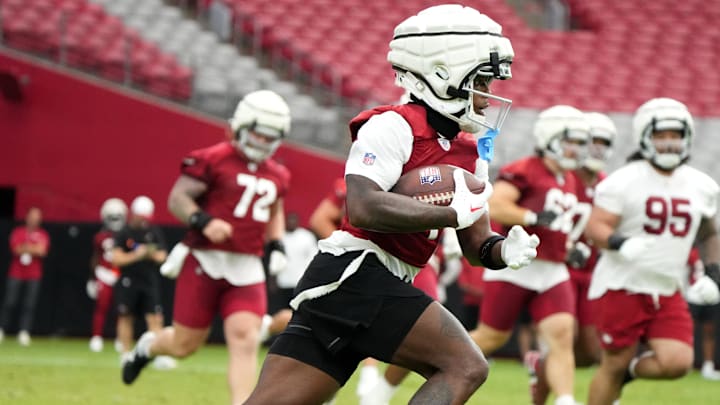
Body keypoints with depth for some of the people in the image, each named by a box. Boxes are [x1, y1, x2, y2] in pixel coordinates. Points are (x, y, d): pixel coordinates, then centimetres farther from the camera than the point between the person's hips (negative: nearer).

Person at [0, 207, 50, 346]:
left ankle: (24, 333, -4)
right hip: (16, 273, -1)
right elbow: (16, 249, -10)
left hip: (34, 276, 1)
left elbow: (42, 251, -10)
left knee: (29, 305, -5)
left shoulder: (43, 235, 5)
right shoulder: (18, 232, 4)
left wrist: (25, 248, -8)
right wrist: (34, 249, -10)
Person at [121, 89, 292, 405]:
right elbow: (177, 198, -9)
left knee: (245, 341, -12)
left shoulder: (277, 176, 12)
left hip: (246, 269, 4)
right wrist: (203, 222, -25)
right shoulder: (213, 160, -9)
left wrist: (276, 245, 13)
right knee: (184, 344, 5)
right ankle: (148, 346, 40)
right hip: (206, 261, -4)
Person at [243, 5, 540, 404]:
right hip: (354, 273, -9)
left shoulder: (467, 154, 19)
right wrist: (453, 213, -18)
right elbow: (364, 209, -22)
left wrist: (505, 250, -2)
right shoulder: (394, 128, -9)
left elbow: (476, 242, 21)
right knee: (465, 368, -12)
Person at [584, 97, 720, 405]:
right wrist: (621, 244, -33)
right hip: (622, 287, -4)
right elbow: (595, 228, -14)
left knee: (677, 362, -12)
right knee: (614, 365, 1)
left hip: (668, 293, 4)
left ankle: (629, 370, 18)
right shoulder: (624, 181, -10)